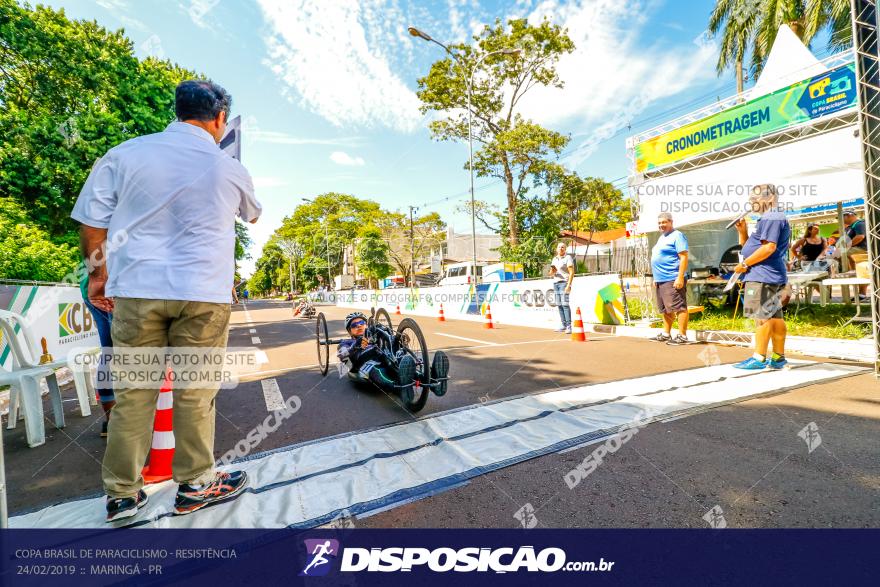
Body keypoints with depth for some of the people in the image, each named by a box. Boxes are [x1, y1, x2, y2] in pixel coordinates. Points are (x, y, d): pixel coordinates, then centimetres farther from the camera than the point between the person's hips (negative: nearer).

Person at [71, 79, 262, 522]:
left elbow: (92, 223, 6)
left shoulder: (124, 154, 5)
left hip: (137, 289, 2)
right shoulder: (230, 169, 3)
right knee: (196, 393, 7)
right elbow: (253, 216, 23)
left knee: (133, 391, 10)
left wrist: (98, 274, 18)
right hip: (203, 294, -1)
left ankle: (123, 494, 21)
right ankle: (196, 484, 21)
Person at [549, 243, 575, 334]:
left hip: (564, 282, -7)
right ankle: (563, 325, 9)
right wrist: (552, 272, -5)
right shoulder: (554, 259, 17)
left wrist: (569, 285, -18)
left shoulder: (568, 258, -2)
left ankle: (569, 326, -16)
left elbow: (572, 272, -9)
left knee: (565, 304, -15)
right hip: (555, 283, 7)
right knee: (559, 304, 4)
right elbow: (551, 274, 19)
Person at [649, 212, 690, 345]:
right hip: (660, 280, 10)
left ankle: (682, 336, -5)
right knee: (665, 309, 14)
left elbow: (684, 257, -14)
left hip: (672, 280, -10)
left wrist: (680, 277, -22)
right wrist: (656, 278, 23)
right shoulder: (662, 237, 21)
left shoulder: (677, 236, -6)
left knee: (679, 308, -7)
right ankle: (666, 334, 22)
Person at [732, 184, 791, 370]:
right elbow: (749, 247, 24)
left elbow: (769, 247, -21)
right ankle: (779, 358, 17)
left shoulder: (771, 218, -10)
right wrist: (743, 231, 10)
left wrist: (744, 264, -17)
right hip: (772, 276, 11)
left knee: (762, 317, -9)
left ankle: (759, 358, -7)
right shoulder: (768, 219, 23)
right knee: (774, 317, 11)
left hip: (763, 276, -11)